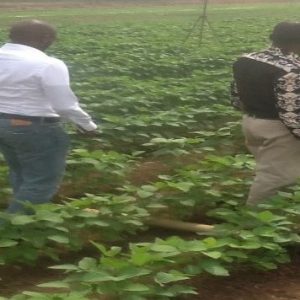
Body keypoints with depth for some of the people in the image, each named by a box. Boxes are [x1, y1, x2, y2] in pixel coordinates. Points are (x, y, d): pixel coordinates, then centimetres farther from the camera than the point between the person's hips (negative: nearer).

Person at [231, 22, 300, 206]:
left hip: (250, 122, 9)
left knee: (267, 170, 23)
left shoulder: (245, 61, 1)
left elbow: (237, 99, 11)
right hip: (278, 130, -9)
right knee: (275, 176, 6)